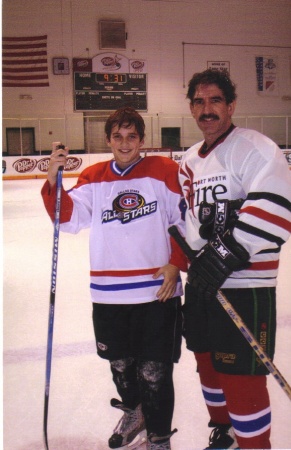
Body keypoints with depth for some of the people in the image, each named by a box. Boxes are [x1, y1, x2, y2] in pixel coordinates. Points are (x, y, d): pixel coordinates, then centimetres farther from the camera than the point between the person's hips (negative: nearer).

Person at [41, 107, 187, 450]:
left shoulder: (164, 171, -2)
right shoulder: (93, 178, 5)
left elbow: (186, 221, 0)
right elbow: (68, 218, -4)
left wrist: (176, 263, -9)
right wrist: (53, 182, -17)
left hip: (158, 291, -3)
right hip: (108, 294, 3)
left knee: (154, 372, 6)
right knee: (119, 364, 21)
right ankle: (133, 412, 51)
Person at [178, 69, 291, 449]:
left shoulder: (255, 148, -11)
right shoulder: (190, 161, 14)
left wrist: (227, 253, -28)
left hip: (244, 284, -8)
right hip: (202, 280, 8)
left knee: (240, 376, -3)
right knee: (207, 362, 20)